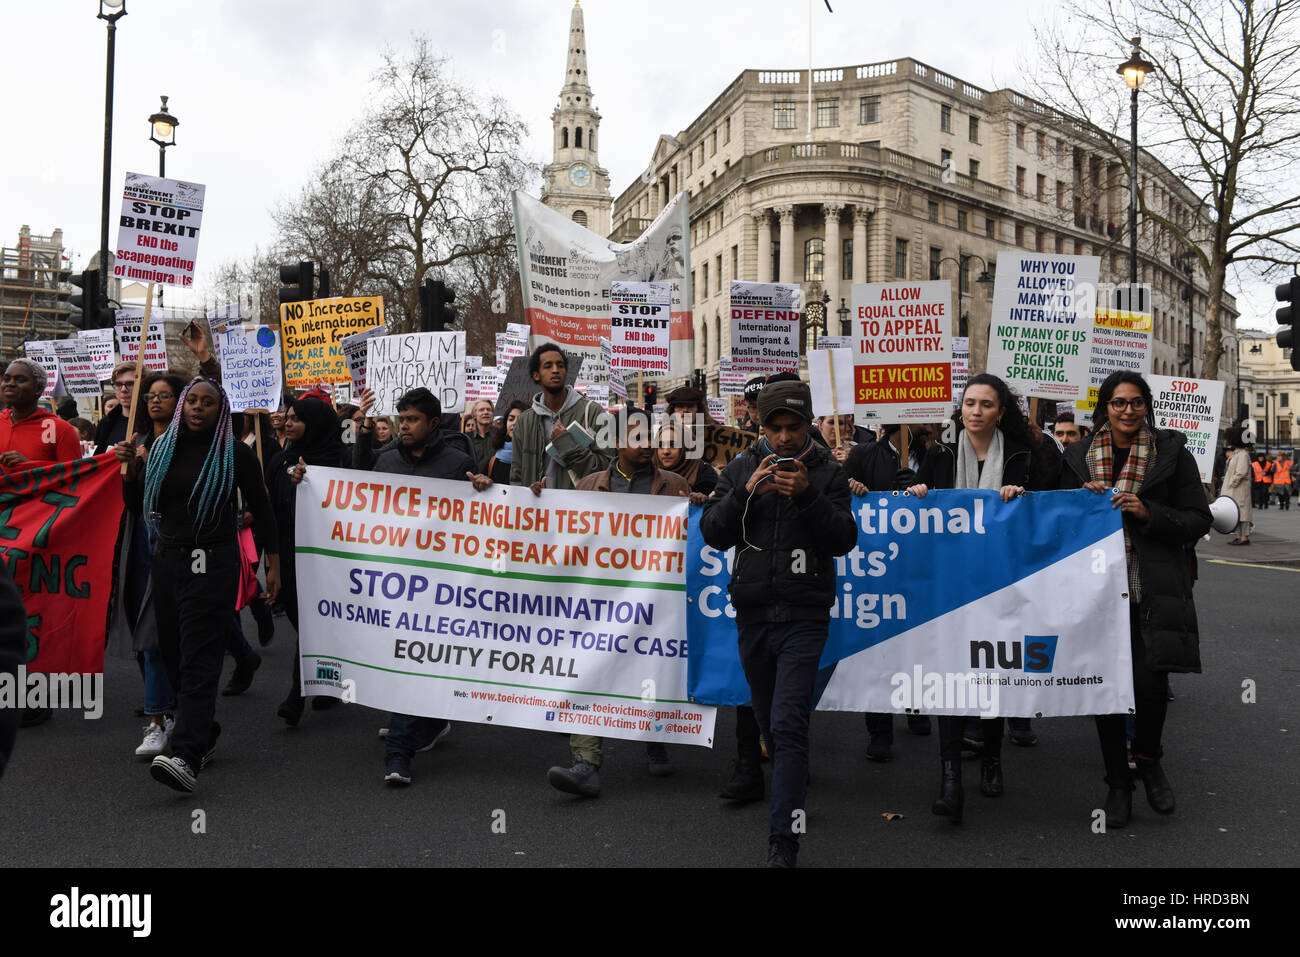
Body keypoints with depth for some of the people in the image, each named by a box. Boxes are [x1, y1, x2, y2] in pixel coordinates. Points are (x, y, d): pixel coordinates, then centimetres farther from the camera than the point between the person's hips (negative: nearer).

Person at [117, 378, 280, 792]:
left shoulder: (235, 454, -4)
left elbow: (260, 509, 0)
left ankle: (187, 757, -21)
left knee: (198, 658, -13)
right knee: (172, 654, 12)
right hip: (167, 559, 6)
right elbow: (140, 507, 14)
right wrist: (130, 470, -3)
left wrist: (273, 564, -1)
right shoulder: (162, 447, 9)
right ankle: (204, 734, 29)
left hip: (213, 563, -6)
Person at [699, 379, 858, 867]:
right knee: (768, 722, 15)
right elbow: (713, 534, 0)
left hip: (803, 616, -3)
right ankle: (793, 799, 37)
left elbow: (844, 539, -6)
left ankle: (784, 840, -7)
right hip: (752, 615, 3)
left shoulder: (827, 472, 2)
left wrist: (807, 495, -19)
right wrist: (747, 492, -15)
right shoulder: (741, 468, 6)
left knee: (788, 725, -11)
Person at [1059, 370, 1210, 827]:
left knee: (1148, 684, -11)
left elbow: (1198, 520, 2)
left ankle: (1148, 758, 21)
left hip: (1154, 591, -2)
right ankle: (1118, 784, 22)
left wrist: (1148, 513, -13)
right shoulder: (1079, 457, 9)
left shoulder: (1171, 452, 4)